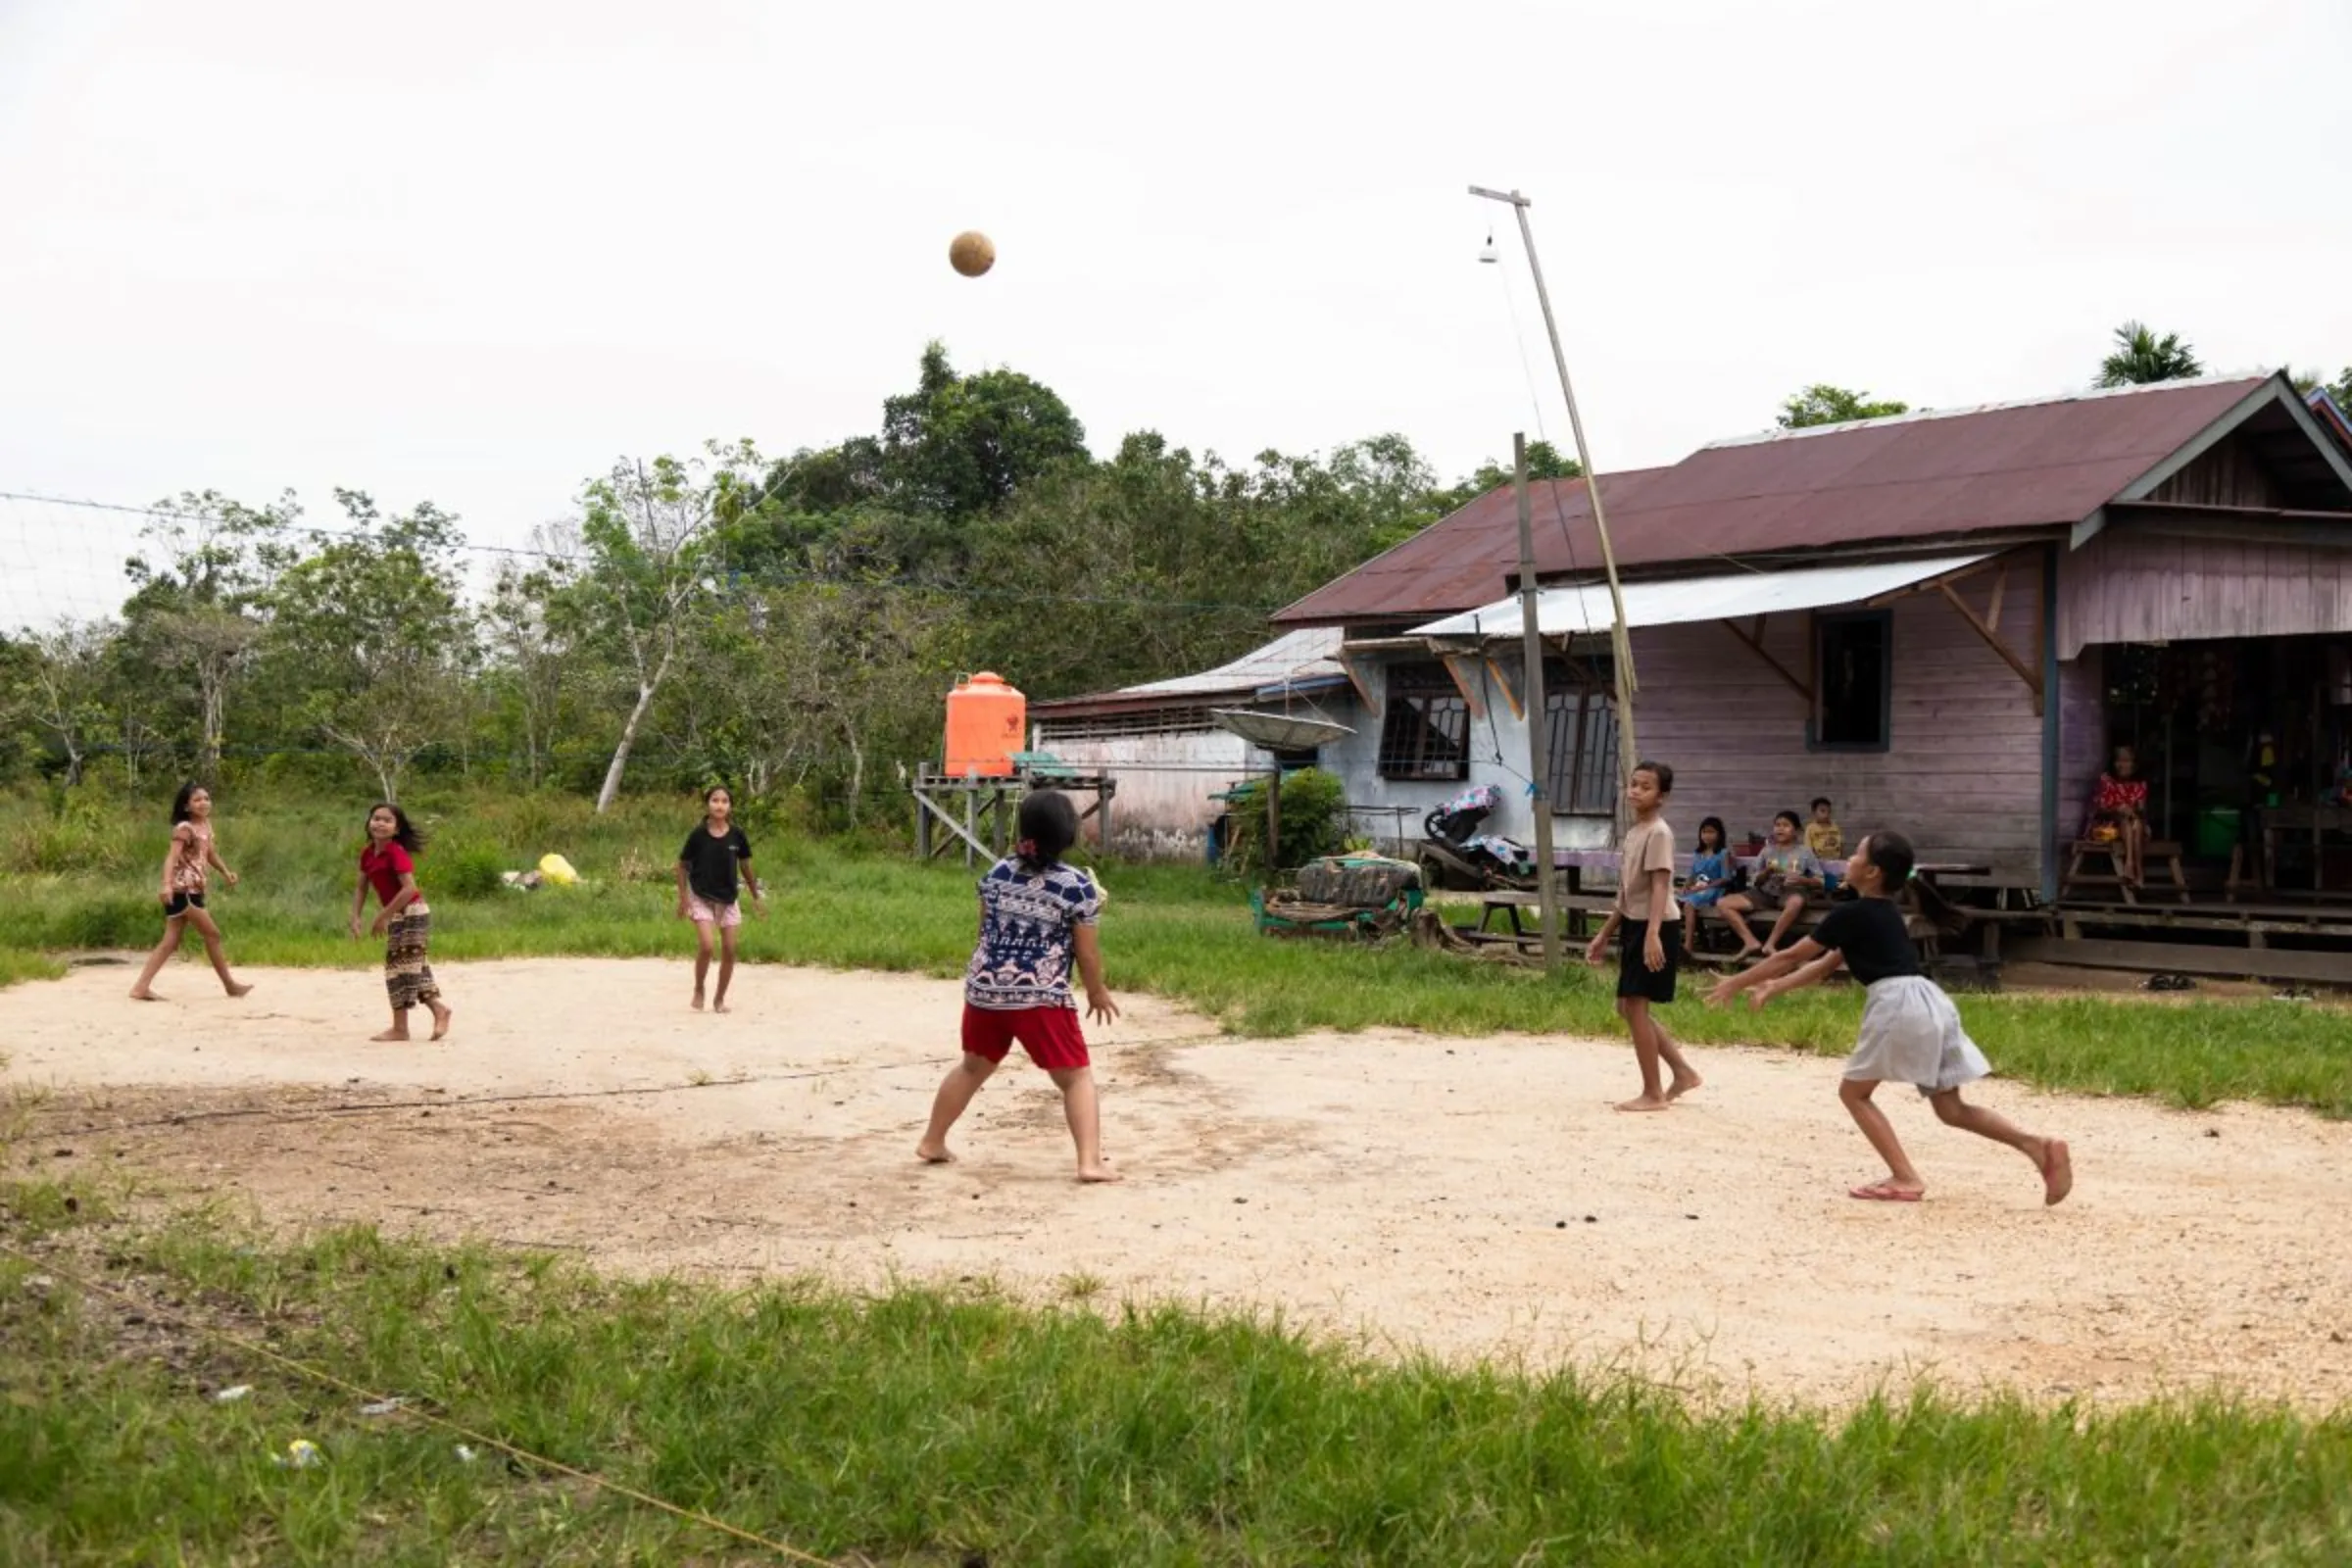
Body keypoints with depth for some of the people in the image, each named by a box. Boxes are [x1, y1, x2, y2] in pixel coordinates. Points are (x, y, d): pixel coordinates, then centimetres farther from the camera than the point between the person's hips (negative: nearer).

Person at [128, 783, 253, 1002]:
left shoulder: (206, 825, 13)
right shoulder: (185, 828, -14)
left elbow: (210, 853, 30)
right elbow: (172, 857, -26)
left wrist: (225, 872, 30)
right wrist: (167, 884, -39)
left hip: (194, 890, 9)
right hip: (182, 890, -9)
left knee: (171, 942, 5)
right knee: (212, 934, 0)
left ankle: (141, 987, 1)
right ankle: (230, 984, 10)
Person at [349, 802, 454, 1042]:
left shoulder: (396, 852, -19)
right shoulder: (368, 854, 6)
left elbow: (409, 888, -27)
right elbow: (361, 888, 12)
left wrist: (383, 917, -23)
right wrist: (355, 918, 0)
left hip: (411, 914, -9)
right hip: (398, 916, 9)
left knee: (400, 967, -4)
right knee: (412, 967, 14)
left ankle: (400, 1028, 2)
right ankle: (438, 1008, 22)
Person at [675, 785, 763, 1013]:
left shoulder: (736, 835, -6)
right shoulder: (698, 835, -11)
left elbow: (745, 865, 8)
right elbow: (683, 866, -2)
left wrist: (756, 895, 13)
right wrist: (683, 897, -6)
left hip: (728, 900, 3)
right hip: (701, 898, -3)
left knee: (729, 951, 2)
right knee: (705, 946, -17)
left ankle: (720, 998, 19)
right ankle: (698, 990, 9)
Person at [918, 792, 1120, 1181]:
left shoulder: (997, 872, 4)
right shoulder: (1078, 886, -9)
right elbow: (1087, 952, -4)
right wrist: (1098, 992, 12)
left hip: (984, 989, 5)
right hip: (1041, 998, -5)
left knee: (972, 1068, 25)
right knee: (1077, 1077, 4)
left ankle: (932, 1142, 34)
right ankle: (1091, 1162, -8)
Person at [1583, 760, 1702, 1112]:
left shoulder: (1658, 833, -14)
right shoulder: (1633, 832, 15)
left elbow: (1660, 886, -24)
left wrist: (1652, 933, -34)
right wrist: (1605, 934, 23)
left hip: (1656, 927, -10)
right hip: (1634, 925, 10)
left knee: (1635, 1006, -9)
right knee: (1627, 1007, 12)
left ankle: (1653, 1093, -1)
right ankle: (1683, 1073, 21)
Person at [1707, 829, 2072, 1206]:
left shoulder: (1850, 914, -2)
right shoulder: (1884, 914, 24)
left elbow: (1792, 956, 3)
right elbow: (1827, 965, 29)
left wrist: (1737, 982, 12)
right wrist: (1773, 988, 28)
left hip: (1898, 1004, -9)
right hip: (1930, 1001, 9)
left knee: (1853, 1092, 8)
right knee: (1951, 1108, 11)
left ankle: (1905, 1179, -1)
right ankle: (2039, 1146, -5)